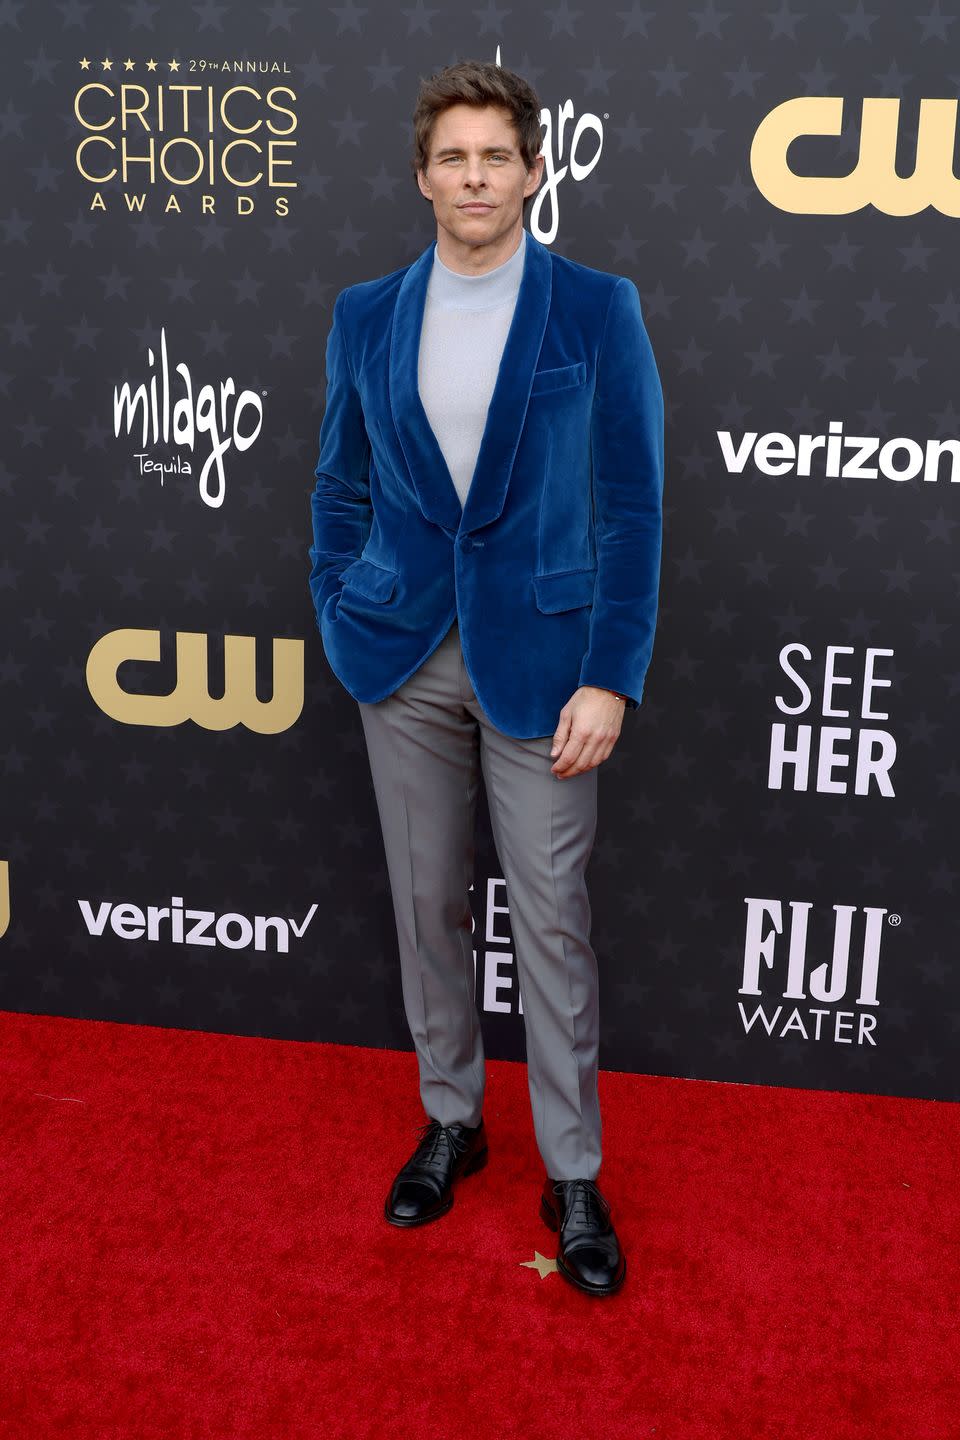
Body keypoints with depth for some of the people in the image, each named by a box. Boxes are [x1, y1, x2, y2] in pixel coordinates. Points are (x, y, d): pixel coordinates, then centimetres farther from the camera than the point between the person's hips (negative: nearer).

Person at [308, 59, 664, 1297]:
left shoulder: (597, 309, -3)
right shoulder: (366, 315, 6)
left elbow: (632, 504, -5)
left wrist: (610, 676, -11)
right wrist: (339, 623, 5)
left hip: (540, 657, -3)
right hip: (405, 656, 3)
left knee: (552, 918, 2)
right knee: (426, 902, 12)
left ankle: (574, 1175, 18)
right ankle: (450, 1120, 32)